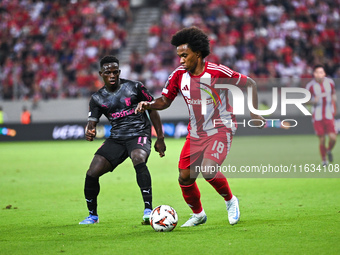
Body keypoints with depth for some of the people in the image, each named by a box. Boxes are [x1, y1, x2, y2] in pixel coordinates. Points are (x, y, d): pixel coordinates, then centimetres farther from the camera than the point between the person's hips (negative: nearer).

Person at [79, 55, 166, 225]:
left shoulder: (134, 88, -2)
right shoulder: (97, 98, 6)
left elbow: (152, 110, 5)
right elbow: (91, 123, 3)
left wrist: (160, 138, 3)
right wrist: (89, 132, -23)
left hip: (139, 134, -4)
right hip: (116, 139, 4)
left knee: (138, 159, -37)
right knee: (92, 173, -10)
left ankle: (148, 210, -40)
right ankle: (92, 215, 14)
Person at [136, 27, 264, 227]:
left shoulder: (218, 72, -18)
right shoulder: (179, 75, -4)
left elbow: (250, 84, -7)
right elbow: (165, 101, 5)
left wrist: (254, 114, -7)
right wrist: (149, 105, -16)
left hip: (221, 130, -5)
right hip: (196, 133, 6)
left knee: (208, 170, -26)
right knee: (185, 178, 0)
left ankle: (230, 201, 2)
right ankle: (198, 214, 27)